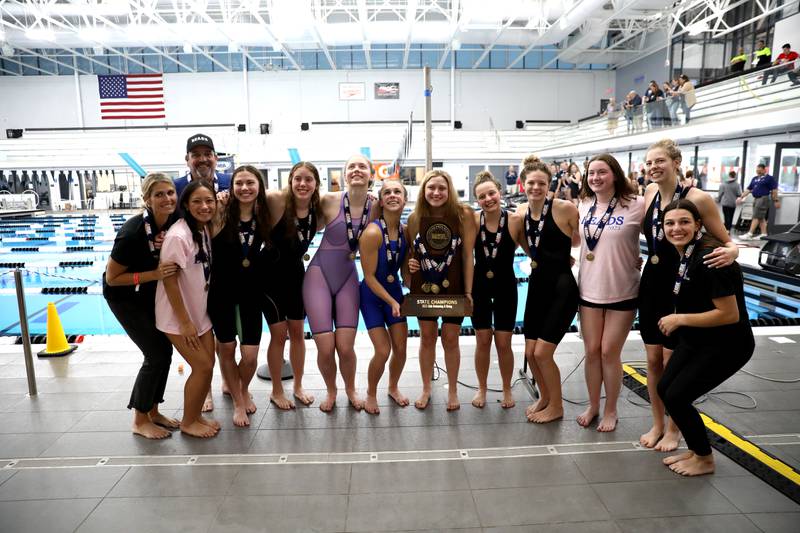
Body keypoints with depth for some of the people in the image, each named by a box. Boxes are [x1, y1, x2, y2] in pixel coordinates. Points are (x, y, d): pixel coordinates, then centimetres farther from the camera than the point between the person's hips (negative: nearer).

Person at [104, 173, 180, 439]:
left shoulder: (174, 221, -15)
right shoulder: (133, 232, -31)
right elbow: (112, 278, -23)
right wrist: (155, 274, -32)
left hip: (151, 294, 6)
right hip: (124, 296, -6)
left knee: (164, 350, 7)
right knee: (156, 354, -7)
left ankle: (153, 411, 25)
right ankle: (140, 420, 11)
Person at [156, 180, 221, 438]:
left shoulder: (206, 228, -1)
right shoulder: (178, 236, -23)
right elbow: (169, 281, -21)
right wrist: (184, 322, -18)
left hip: (200, 311, 7)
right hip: (177, 315, -7)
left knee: (208, 364, 11)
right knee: (203, 366, -2)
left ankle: (197, 415, 31)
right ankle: (188, 422, 19)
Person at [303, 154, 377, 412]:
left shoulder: (375, 207, -3)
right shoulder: (329, 201, -12)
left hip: (348, 278, 2)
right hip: (319, 275, -2)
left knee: (345, 347, -2)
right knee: (325, 348, -4)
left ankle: (351, 389, 30)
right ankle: (331, 391, 29)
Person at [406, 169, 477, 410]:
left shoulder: (463, 214, -15)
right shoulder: (415, 217, -6)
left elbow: (468, 254, -12)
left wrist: (468, 291, -11)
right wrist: (410, 263, -14)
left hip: (454, 286, -2)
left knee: (450, 338, 7)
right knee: (427, 337, 12)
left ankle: (452, 390, 28)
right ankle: (426, 388, 31)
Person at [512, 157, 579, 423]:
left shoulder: (565, 208, -16)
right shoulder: (521, 214, 1)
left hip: (563, 287, -6)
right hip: (537, 284, 6)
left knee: (542, 352, -3)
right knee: (530, 352, 10)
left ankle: (557, 406, 22)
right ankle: (544, 397, 36)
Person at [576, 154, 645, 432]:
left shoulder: (635, 205, -11)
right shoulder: (583, 206, 3)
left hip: (622, 292, -3)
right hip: (589, 290, 4)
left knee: (609, 352, 5)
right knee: (591, 350, 11)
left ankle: (610, 411, 25)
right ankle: (593, 406, 30)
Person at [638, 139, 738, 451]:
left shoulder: (698, 199, -16)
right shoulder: (650, 192, 1)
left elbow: (726, 241, -11)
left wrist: (731, 251, -30)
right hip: (651, 284, 5)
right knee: (653, 360, 13)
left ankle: (673, 429, 27)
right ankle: (657, 424, 30)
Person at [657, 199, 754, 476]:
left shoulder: (709, 258, -26)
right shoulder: (681, 254, 0)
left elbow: (729, 314, -25)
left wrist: (679, 320, -20)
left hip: (726, 345, -8)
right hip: (694, 339, 8)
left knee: (676, 397, -7)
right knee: (664, 389, 5)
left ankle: (704, 459, 18)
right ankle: (694, 449, 27)